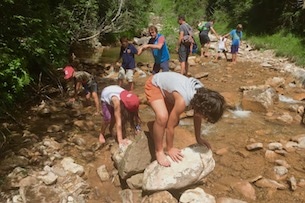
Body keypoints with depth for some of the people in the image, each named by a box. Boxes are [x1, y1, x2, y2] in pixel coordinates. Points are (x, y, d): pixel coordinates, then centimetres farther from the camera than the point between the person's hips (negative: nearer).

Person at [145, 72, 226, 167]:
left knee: (174, 121, 10)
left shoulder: (202, 93, -18)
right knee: (162, 117, -29)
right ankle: (159, 151, -8)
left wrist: (198, 138, 9)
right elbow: (170, 126, -27)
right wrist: (170, 149, -13)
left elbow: (197, 116, 1)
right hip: (153, 85, -7)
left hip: (165, 82, 8)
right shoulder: (182, 100, -40)